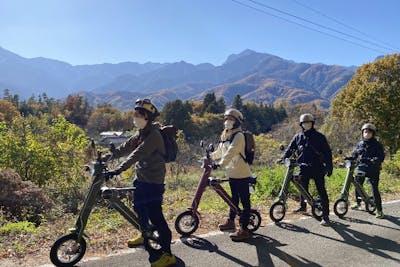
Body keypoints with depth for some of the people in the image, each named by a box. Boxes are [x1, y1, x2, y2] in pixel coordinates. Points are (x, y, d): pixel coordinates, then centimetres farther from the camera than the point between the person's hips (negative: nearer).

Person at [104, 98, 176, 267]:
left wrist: (118, 170, -37)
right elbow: (126, 147, 8)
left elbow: (137, 154, -30)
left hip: (153, 182, -9)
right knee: (139, 209, 20)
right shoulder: (141, 133, 12)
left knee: (155, 216, -4)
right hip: (141, 178, 9)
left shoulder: (154, 136, -19)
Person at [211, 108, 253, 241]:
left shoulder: (238, 135, -15)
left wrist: (220, 164, -38)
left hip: (241, 174, -9)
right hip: (232, 173, 9)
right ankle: (230, 221, 37)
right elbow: (220, 151, 19)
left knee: (244, 201, -3)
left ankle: (244, 229, 0)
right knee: (234, 198, 22)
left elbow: (231, 152, -29)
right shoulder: (225, 136, 14)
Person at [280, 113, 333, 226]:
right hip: (304, 167, 3)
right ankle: (303, 206, 32)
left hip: (317, 168, -3)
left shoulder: (319, 137, 1)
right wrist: (283, 158, -5)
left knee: (322, 191, -4)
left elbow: (327, 152, 3)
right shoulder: (298, 137, 8)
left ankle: (325, 216, -1)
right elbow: (290, 149, 11)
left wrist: (329, 167, -1)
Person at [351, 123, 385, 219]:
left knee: (375, 190, -8)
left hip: (373, 170, -4)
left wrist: (375, 160, -29)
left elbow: (381, 156, -10)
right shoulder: (359, 144, 10)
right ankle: (358, 203, 33)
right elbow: (354, 155, 15)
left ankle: (379, 210, 0)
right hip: (361, 168, 4)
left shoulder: (377, 144, -2)